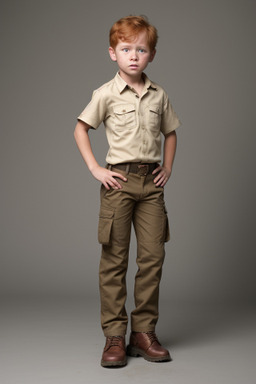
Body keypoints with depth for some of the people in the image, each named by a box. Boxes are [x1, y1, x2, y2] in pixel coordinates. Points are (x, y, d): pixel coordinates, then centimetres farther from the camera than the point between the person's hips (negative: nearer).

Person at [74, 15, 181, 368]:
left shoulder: (159, 95, 9)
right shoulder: (106, 94, -1)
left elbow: (170, 132, 22)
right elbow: (80, 129, 4)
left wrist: (168, 168, 10)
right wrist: (96, 169, -3)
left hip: (152, 182, 3)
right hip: (119, 180, -3)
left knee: (153, 257, 2)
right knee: (114, 259, -1)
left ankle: (144, 332, 13)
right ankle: (114, 336, 7)